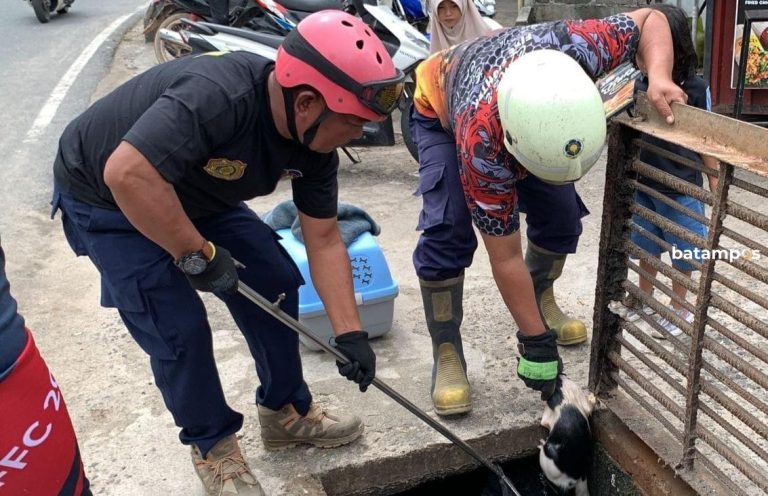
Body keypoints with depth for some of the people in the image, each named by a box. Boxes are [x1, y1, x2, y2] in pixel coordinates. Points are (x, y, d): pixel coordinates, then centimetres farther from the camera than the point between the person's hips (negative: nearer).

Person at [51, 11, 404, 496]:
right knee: (178, 328, -12)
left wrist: (351, 333, -13)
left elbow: (324, 242, -8)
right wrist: (198, 255, -34)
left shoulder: (314, 140, -14)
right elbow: (127, 175, -48)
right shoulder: (217, 94, -40)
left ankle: (287, 412, 20)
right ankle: (212, 447, 13)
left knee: (275, 281, 1)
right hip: (105, 200, -7)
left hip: (194, 196, 7)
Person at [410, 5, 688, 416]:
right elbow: (505, 257, -35)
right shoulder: (482, 142, -46)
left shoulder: (577, 47, -41)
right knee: (448, 229, -24)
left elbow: (650, 18, -18)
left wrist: (658, 78, -38)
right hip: (441, 109, -4)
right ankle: (446, 355, -9)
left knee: (561, 212, -4)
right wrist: (536, 342, -28)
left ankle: (541, 301, 24)